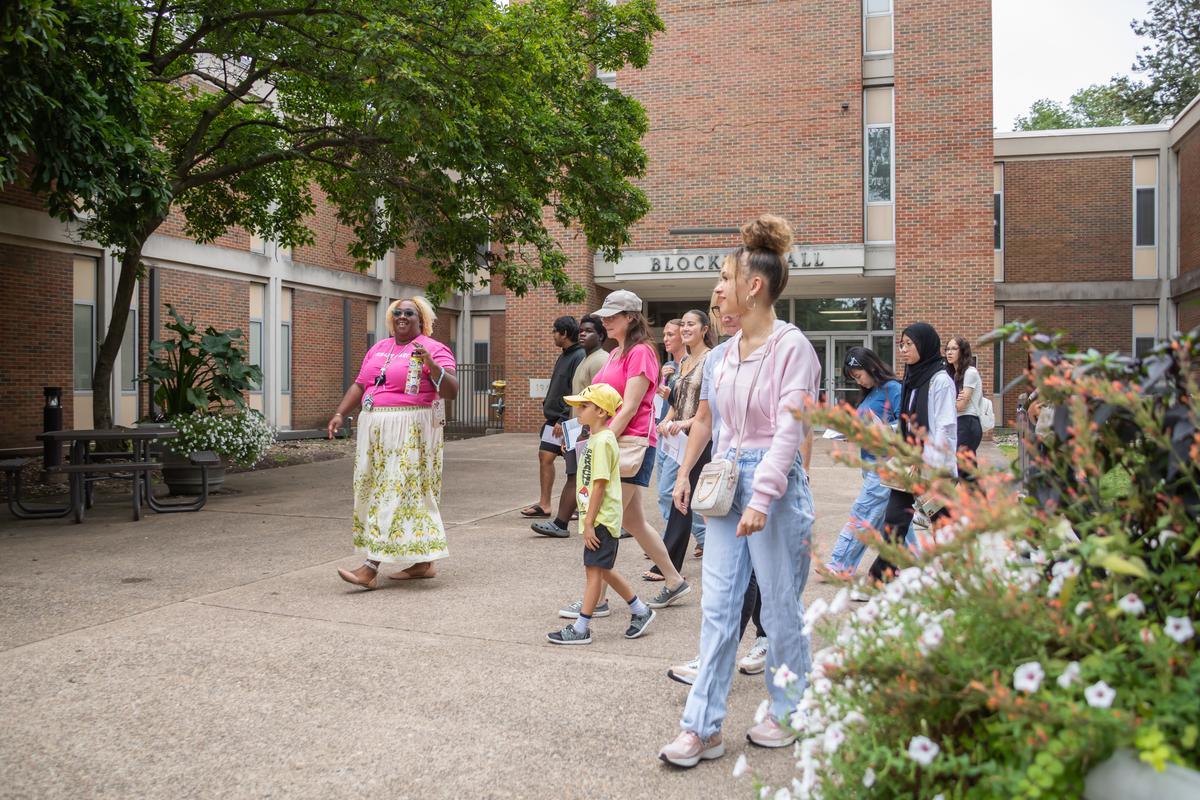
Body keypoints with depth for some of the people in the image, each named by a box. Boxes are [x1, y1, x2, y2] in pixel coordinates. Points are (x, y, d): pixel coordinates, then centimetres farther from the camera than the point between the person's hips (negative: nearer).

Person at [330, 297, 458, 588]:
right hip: (375, 429, 7)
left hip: (410, 431, -7)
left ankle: (371, 568, -9)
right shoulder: (378, 349, 17)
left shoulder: (434, 349, -3)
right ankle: (422, 562, 19)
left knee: (396, 491, -7)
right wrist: (340, 414, 5)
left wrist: (430, 364, -27)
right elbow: (359, 385, 17)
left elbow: (451, 392, -13)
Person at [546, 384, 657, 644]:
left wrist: (589, 522, -20)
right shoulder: (595, 439, 14)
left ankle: (581, 628, 2)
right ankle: (640, 611, 27)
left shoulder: (602, 441, -17)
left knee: (595, 569, -4)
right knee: (602, 569, 16)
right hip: (598, 518, 10)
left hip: (601, 519, -10)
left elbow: (600, 485, -21)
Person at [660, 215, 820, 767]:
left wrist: (761, 498, -23)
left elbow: (789, 431, -18)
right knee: (716, 606, 6)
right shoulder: (732, 348, 10)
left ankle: (788, 712, 28)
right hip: (730, 477, 8)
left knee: (780, 607, 8)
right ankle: (702, 727, 12)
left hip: (775, 480, -7)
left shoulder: (791, 346, -13)